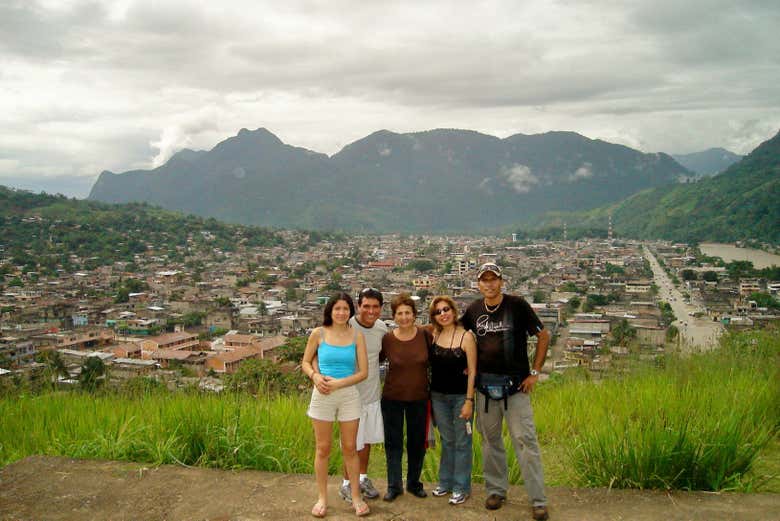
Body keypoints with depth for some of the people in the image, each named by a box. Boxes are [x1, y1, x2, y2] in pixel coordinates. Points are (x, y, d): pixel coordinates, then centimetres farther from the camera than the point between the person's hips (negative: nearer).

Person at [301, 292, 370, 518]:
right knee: (323, 449, 8)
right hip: (322, 395, 0)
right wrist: (315, 376, -14)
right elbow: (305, 363, 7)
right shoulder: (318, 334, -3)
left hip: (349, 395, 0)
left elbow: (363, 372, -3)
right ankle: (322, 497, 21)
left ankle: (356, 496, 22)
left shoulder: (356, 335, -2)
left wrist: (338, 383, -14)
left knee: (350, 448, 9)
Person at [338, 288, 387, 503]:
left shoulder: (382, 328, 0)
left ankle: (363, 478, 35)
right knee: (353, 444, 5)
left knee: (368, 441, 18)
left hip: (374, 394, 5)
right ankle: (347, 483, 24)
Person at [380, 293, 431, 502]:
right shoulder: (387, 339, -11)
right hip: (392, 398, -1)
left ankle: (414, 482, 32)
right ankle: (394, 485, 23)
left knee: (417, 442, 13)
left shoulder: (425, 335, -9)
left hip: (419, 398, 1)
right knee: (393, 442, 8)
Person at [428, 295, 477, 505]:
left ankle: (461, 487, 17)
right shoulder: (433, 336, 0)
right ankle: (445, 482, 29)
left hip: (460, 396, -4)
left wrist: (469, 401, -13)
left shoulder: (466, 336, -11)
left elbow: (472, 371, -11)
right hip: (438, 396, 4)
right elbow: (428, 365, 10)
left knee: (462, 442, 5)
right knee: (446, 440, 16)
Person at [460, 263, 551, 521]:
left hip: (515, 383, -4)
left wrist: (534, 372, -5)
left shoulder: (517, 305, -7)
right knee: (490, 439, 12)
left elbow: (543, 336, -3)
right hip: (485, 384, 4)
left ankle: (538, 500, 4)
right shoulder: (473, 310, 4)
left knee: (525, 440, -4)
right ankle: (496, 490, 27)